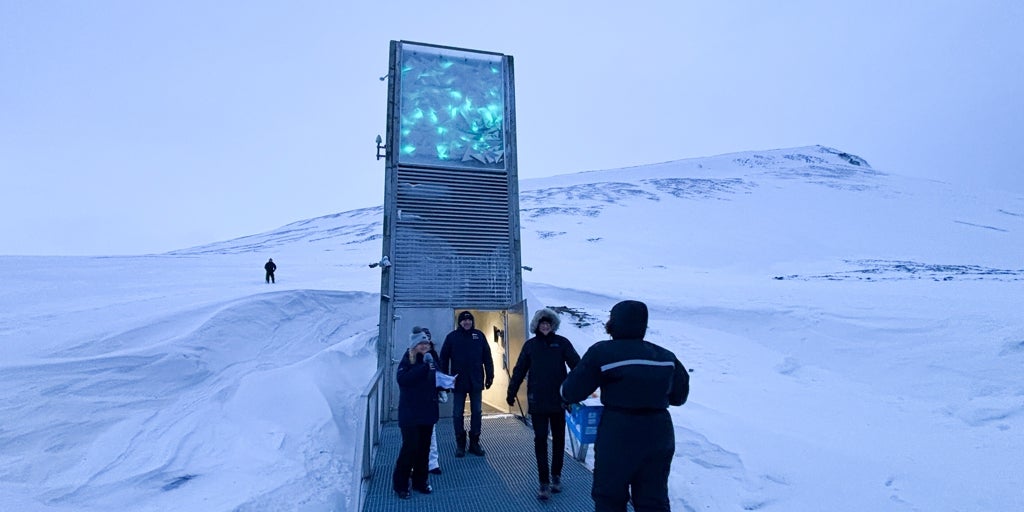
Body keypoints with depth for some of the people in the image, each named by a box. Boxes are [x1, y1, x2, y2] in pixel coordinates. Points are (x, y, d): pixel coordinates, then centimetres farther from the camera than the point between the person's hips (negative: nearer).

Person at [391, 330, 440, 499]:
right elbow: (403, 379, -30)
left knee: (424, 448, 12)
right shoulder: (407, 361, -10)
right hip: (410, 414, -5)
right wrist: (424, 365, -31)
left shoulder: (431, 360, 6)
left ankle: (420, 481, 27)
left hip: (427, 412, 5)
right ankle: (400, 484, 14)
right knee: (410, 447, -3)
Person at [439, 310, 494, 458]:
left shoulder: (479, 335, 2)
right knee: (458, 414, 5)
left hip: (476, 381, 1)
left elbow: (487, 357, 4)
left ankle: (474, 443, 21)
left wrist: (489, 375, 1)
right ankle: (460, 444, 18)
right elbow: (444, 358, 0)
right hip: (458, 382, -1)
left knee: (477, 412, 9)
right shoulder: (452, 337, -1)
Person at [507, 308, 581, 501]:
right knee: (540, 440, 0)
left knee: (558, 439, 12)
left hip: (558, 400, 0)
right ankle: (544, 483, 7)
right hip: (537, 402, 0)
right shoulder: (530, 345, 5)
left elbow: (576, 364, -8)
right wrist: (511, 393, 8)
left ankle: (556, 476, 30)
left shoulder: (561, 342, 0)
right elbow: (519, 370, 8)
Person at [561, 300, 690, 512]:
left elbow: (571, 392, -8)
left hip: (618, 434, -4)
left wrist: (565, 392, 14)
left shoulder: (602, 352, -11)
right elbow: (679, 396, 15)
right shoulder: (666, 356, 4)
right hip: (659, 433, 5)